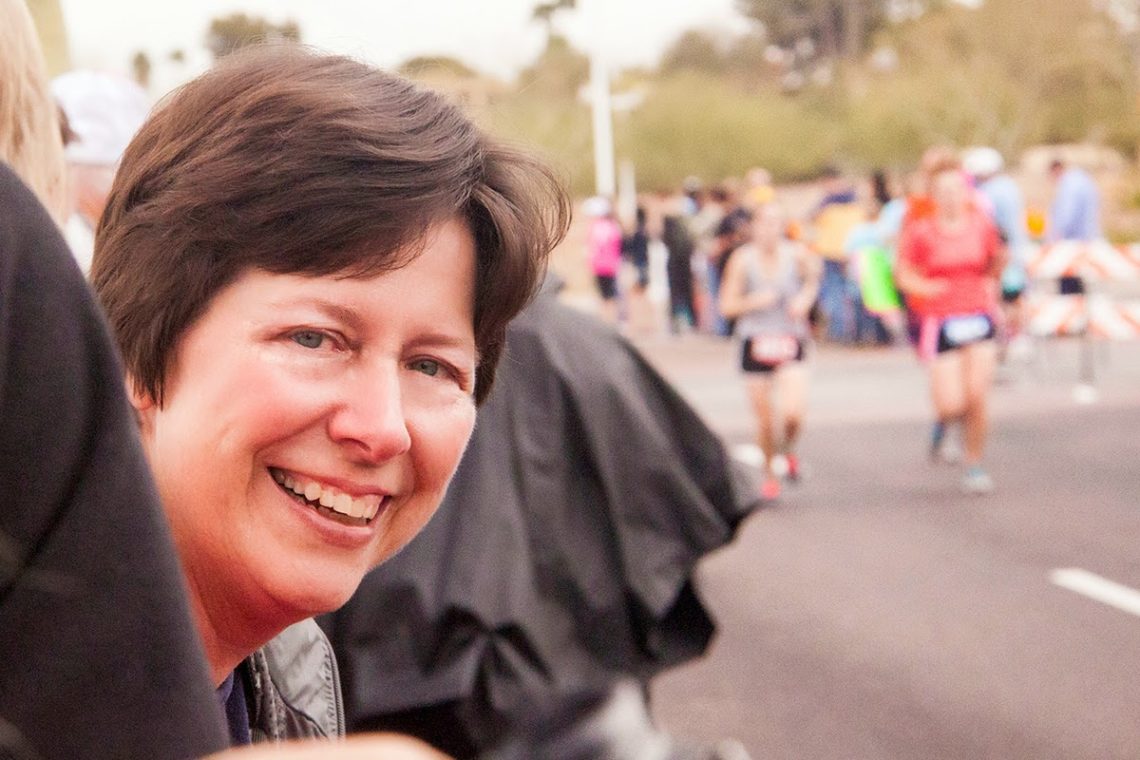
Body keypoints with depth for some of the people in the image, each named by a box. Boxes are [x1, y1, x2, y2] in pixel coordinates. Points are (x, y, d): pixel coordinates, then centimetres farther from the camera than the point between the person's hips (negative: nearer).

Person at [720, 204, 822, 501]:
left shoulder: (796, 254, -4)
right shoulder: (743, 259, -6)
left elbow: (813, 278, 19)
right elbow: (727, 304, -3)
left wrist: (805, 298, 0)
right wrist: (753, 301, -20)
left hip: (790, 342, 0)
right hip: (755, 343, 0)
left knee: (793, 412, -18)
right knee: (765, 420, 4)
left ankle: (788, 451, 16)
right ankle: (769, 473, 30)